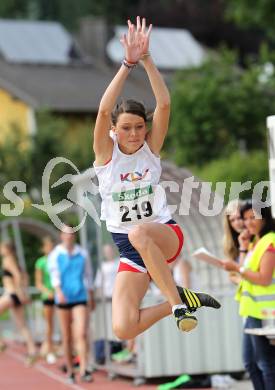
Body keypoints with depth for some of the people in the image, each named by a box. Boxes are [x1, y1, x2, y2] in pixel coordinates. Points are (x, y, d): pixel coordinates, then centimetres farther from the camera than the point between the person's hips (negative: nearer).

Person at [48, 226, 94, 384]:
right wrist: (59, 291, -27)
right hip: (63, 299, 0)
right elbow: (54, 274, -11)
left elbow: (88, 275, 16)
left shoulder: (83, 253, 8)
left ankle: (84, 370, -18)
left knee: (81, 334, -13)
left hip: (80, 299, 0)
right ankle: (70, 372, 15)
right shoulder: (55, 255, 3)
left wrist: (91, 296, 19)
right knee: (67, 337, 5)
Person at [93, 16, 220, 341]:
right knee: (123, 329, -16)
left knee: (138, 234, -39)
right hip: (131, 252, 1)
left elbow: (164, 104, -19)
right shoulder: (106, 152, -6)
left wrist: (145, 58, -28)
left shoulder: (151, 147, -4)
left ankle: (178, 302, -26)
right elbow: (104, 109, -24)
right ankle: (178, 302, 10)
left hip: (165, 235, -1)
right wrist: (128, 63, -31)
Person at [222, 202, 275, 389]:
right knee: (250, 362, 15)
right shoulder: (254, 243, 17)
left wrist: (236, 268, -19)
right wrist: (244, 249, 7)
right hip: (253, 310, 10)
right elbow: (247, 274, 13)